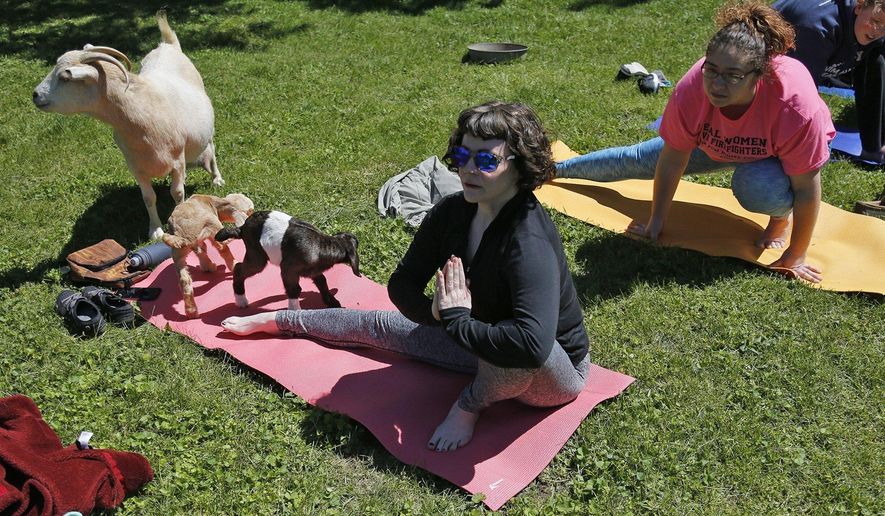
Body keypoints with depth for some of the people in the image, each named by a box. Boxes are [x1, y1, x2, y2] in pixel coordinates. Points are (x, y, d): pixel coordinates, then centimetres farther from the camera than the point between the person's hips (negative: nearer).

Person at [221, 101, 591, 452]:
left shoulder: (530, 243, -36)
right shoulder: (453, 211, -13)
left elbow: (532, 345, -50)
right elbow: (402, 283, -3)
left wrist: (455, 319, -35)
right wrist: (439, 312, -25)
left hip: (554, 372, -6)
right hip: (480, 344, 7)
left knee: (519, 346, -43)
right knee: (378, 326, 12)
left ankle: (469, 405, -9)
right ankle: (275, 320, 34)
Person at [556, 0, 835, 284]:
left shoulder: (796, 106, -45)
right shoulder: (691, 90, -37)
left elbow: (806, 187, -32)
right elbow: (672, 160, -22)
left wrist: (795, 257, -26)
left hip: (779, 154, -2)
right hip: (717, 143, 3)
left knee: (761, 187, -38)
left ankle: (782, 216, -1)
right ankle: (556, 168, 37)